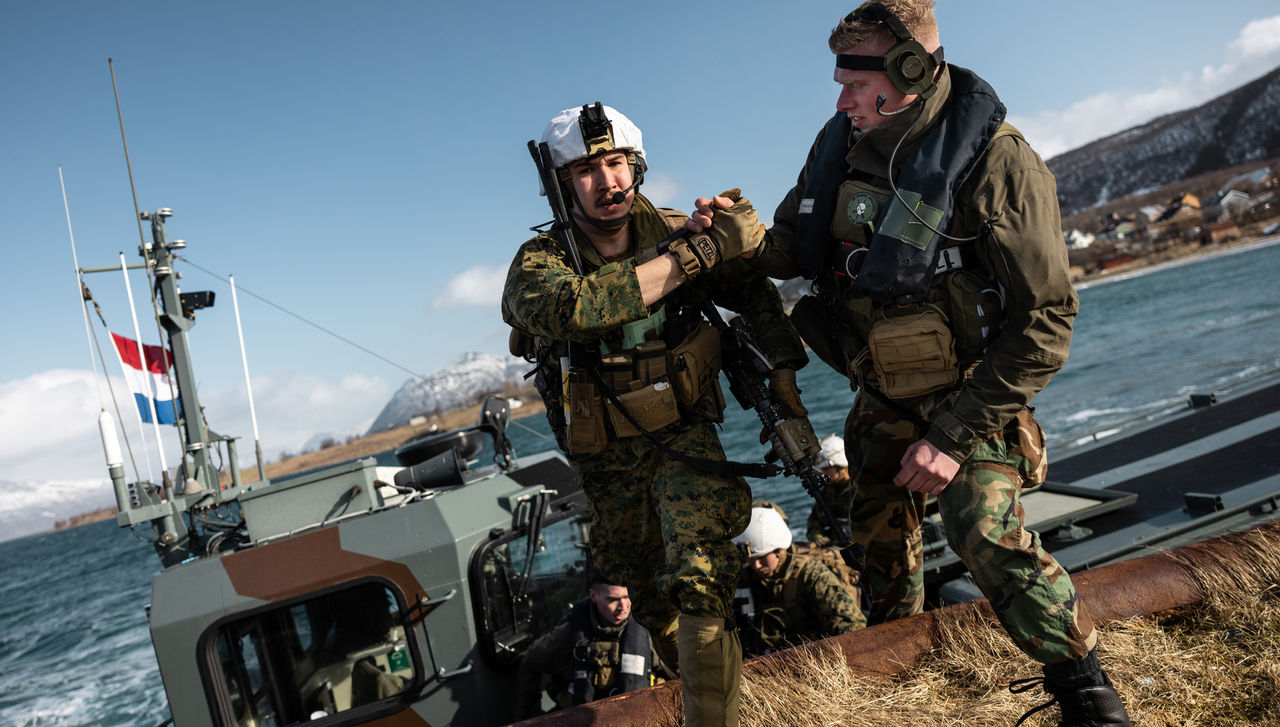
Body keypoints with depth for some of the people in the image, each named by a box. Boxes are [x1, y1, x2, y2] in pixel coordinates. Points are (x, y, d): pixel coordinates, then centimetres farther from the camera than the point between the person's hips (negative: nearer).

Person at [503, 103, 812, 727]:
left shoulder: (671, 231, -13)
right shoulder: (538, 263, -20)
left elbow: (754, 292, 3)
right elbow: (574, 307, -45)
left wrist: (785, 372, -7)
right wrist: (699, 252, -42)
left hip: (684, 431, 0)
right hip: (607, 458, 1)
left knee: (699, 575, -24)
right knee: (640, 583, 20)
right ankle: (681, 668, 50)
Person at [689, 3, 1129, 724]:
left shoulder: (996, 161, -23)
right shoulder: (842, 146, -6)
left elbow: (1046, 322, -22)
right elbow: (790, 251, 8)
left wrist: (957, 435, -25)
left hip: (967, 391, -6)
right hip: (883, 393, 6)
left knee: (987, 533, -23)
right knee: (880, 529, 16)